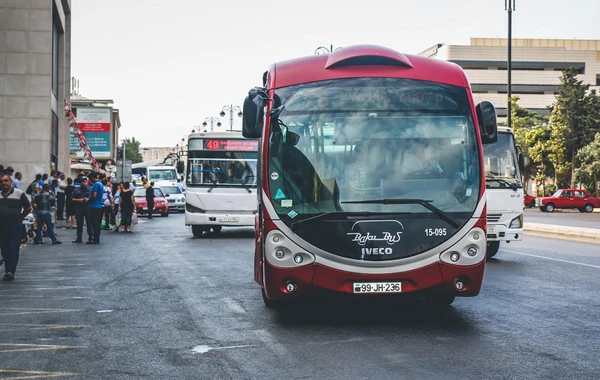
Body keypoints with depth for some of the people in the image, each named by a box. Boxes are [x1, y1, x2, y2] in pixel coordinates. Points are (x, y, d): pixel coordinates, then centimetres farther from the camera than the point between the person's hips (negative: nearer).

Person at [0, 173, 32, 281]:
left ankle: (10, 271, -6)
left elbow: (28, 208, -1)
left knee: (13, 249, -6)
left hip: (15, 226, -4)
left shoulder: (19, 194, -4)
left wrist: (20, 217, 0)